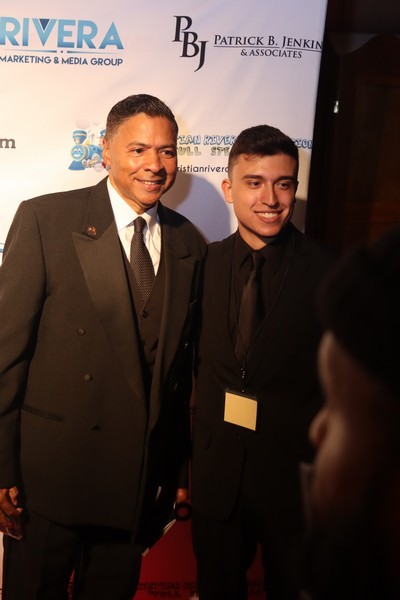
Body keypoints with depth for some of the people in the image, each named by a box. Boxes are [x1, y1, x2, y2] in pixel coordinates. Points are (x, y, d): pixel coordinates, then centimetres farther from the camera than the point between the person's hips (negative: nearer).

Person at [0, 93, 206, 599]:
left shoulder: (189, 245, 3)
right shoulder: (44, 220, -9)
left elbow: (182, 362, 7)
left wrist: (180, 467, 12)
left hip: (143, 483, 4)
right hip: (50, 475, -3)